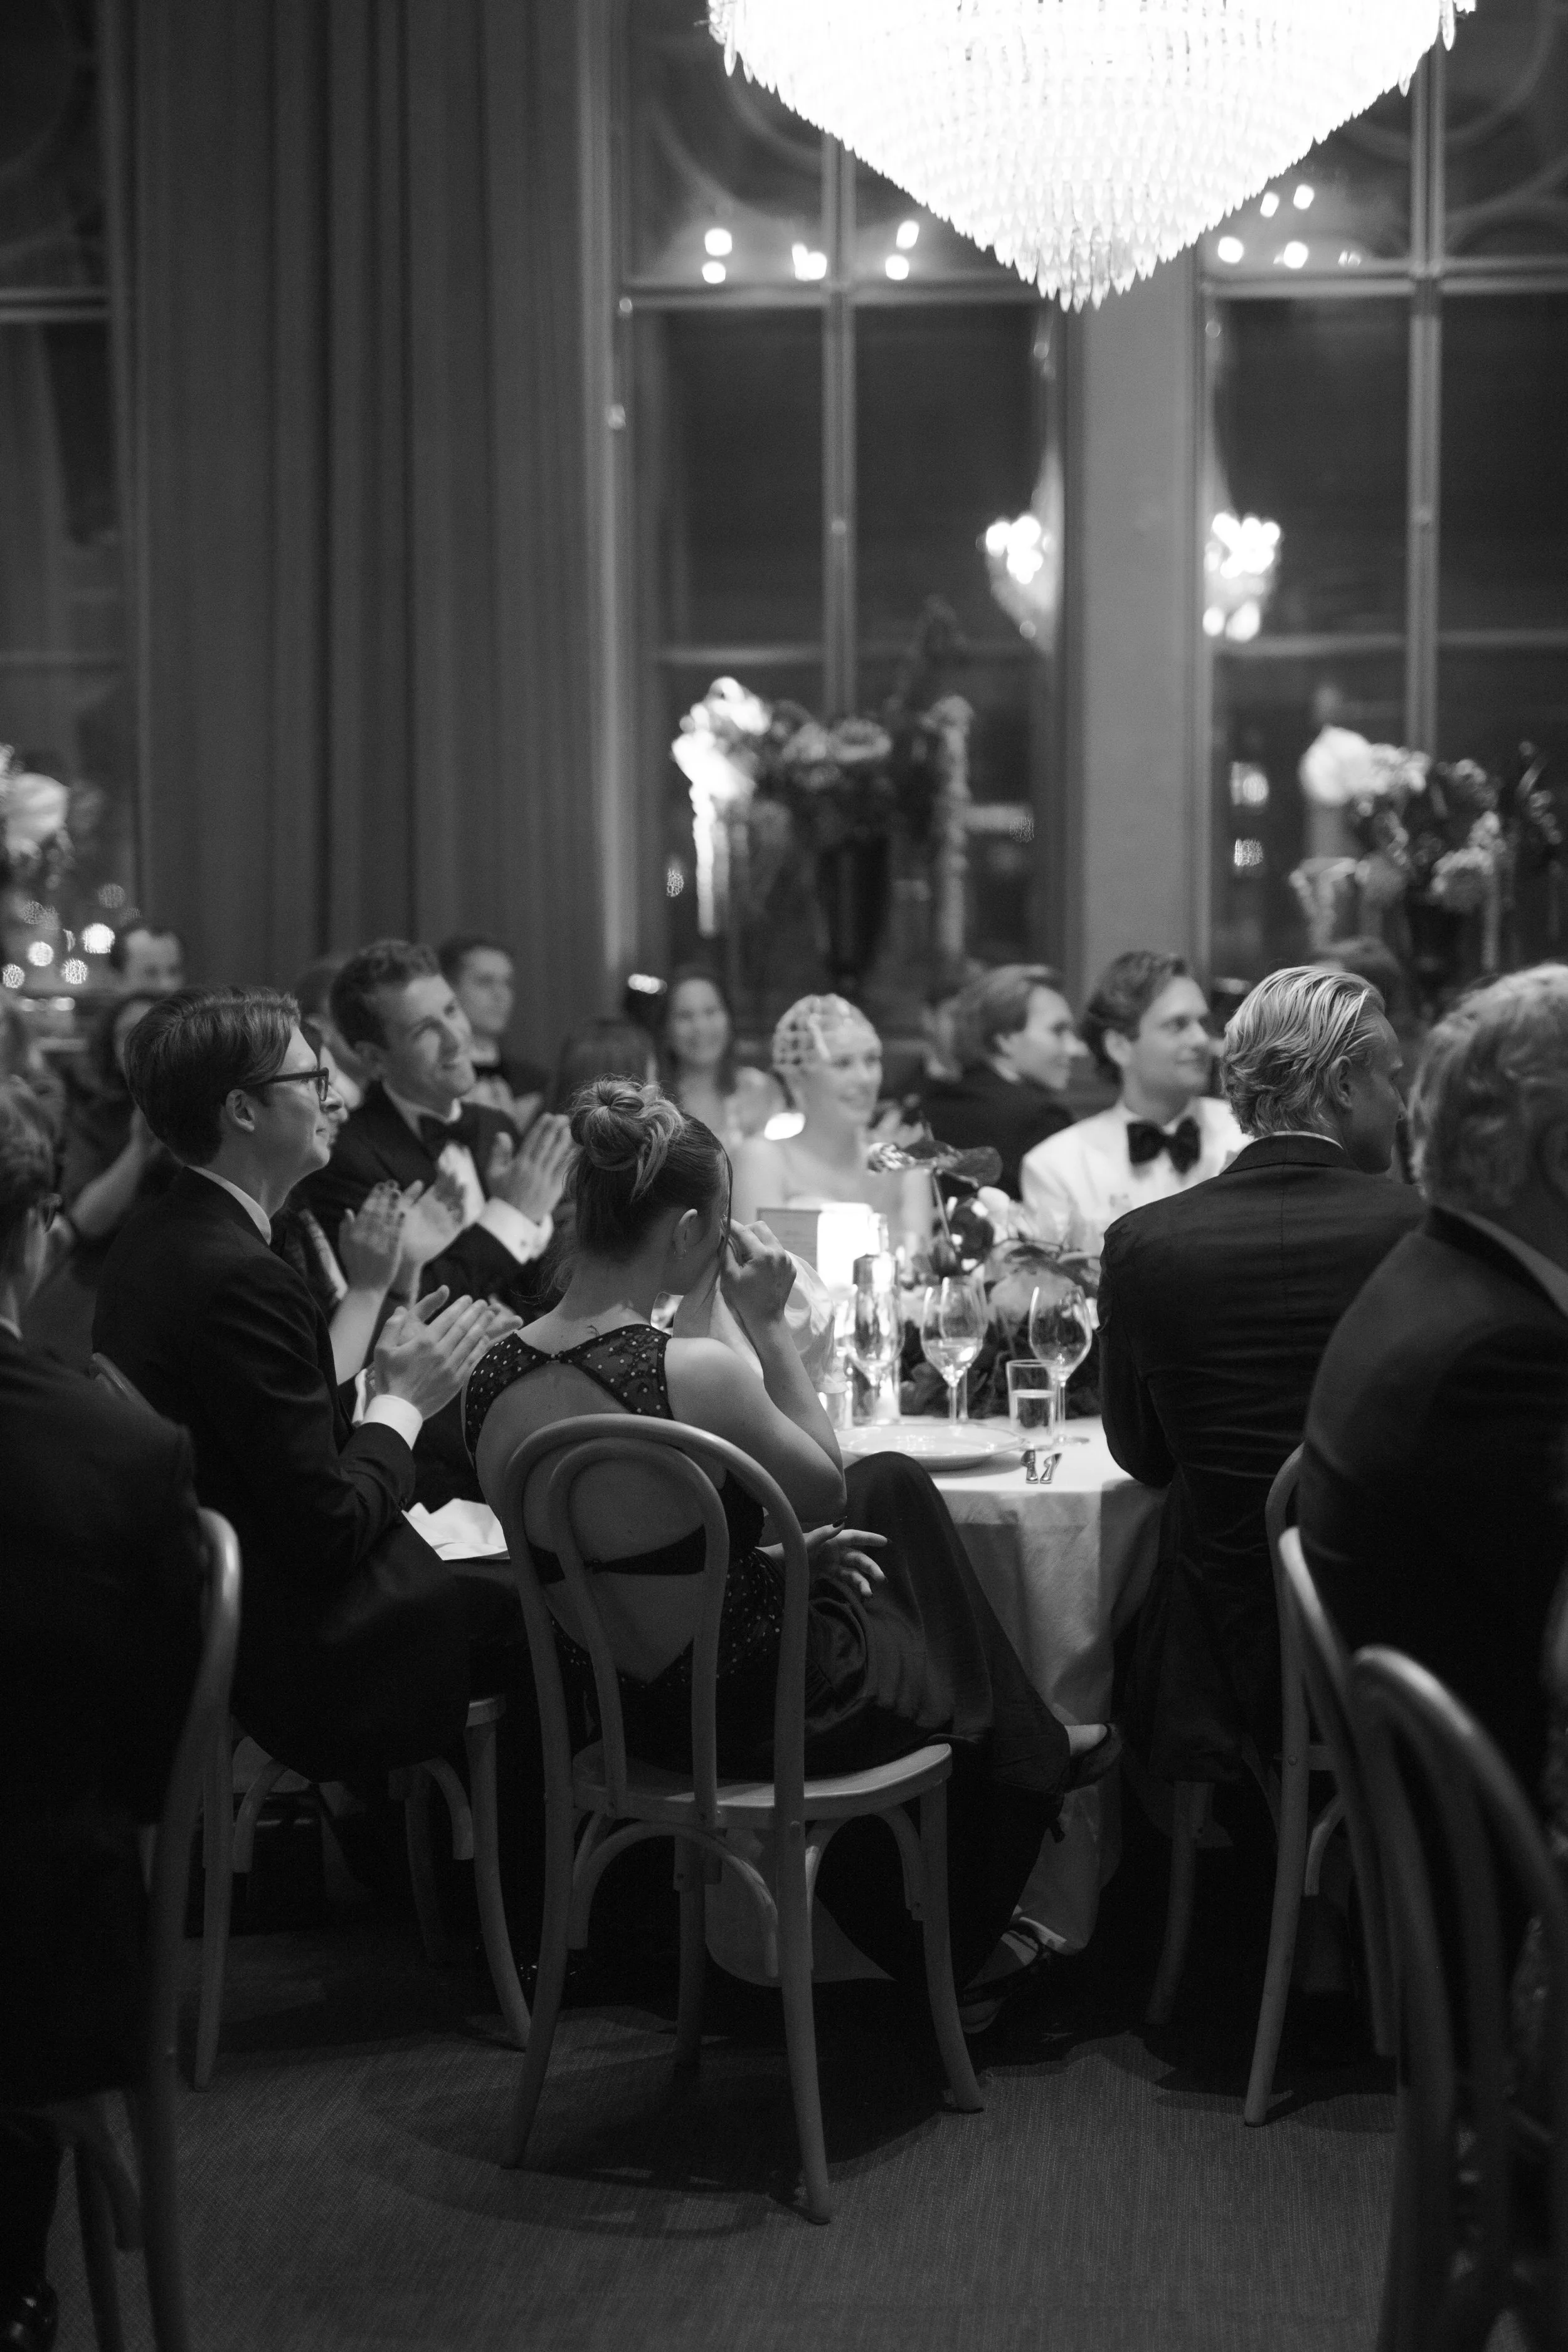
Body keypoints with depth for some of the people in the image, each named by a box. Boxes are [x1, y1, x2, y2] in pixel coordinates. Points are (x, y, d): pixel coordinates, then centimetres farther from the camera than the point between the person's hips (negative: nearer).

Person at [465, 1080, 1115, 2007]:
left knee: (900, 1483, 27)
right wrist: (771, 1323, -10)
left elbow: (636, 1547, 5)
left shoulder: (496, 1382, -10)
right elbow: (827, 1488, -11)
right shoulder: (694, 1373, -31)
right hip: (749, 1712, -7)